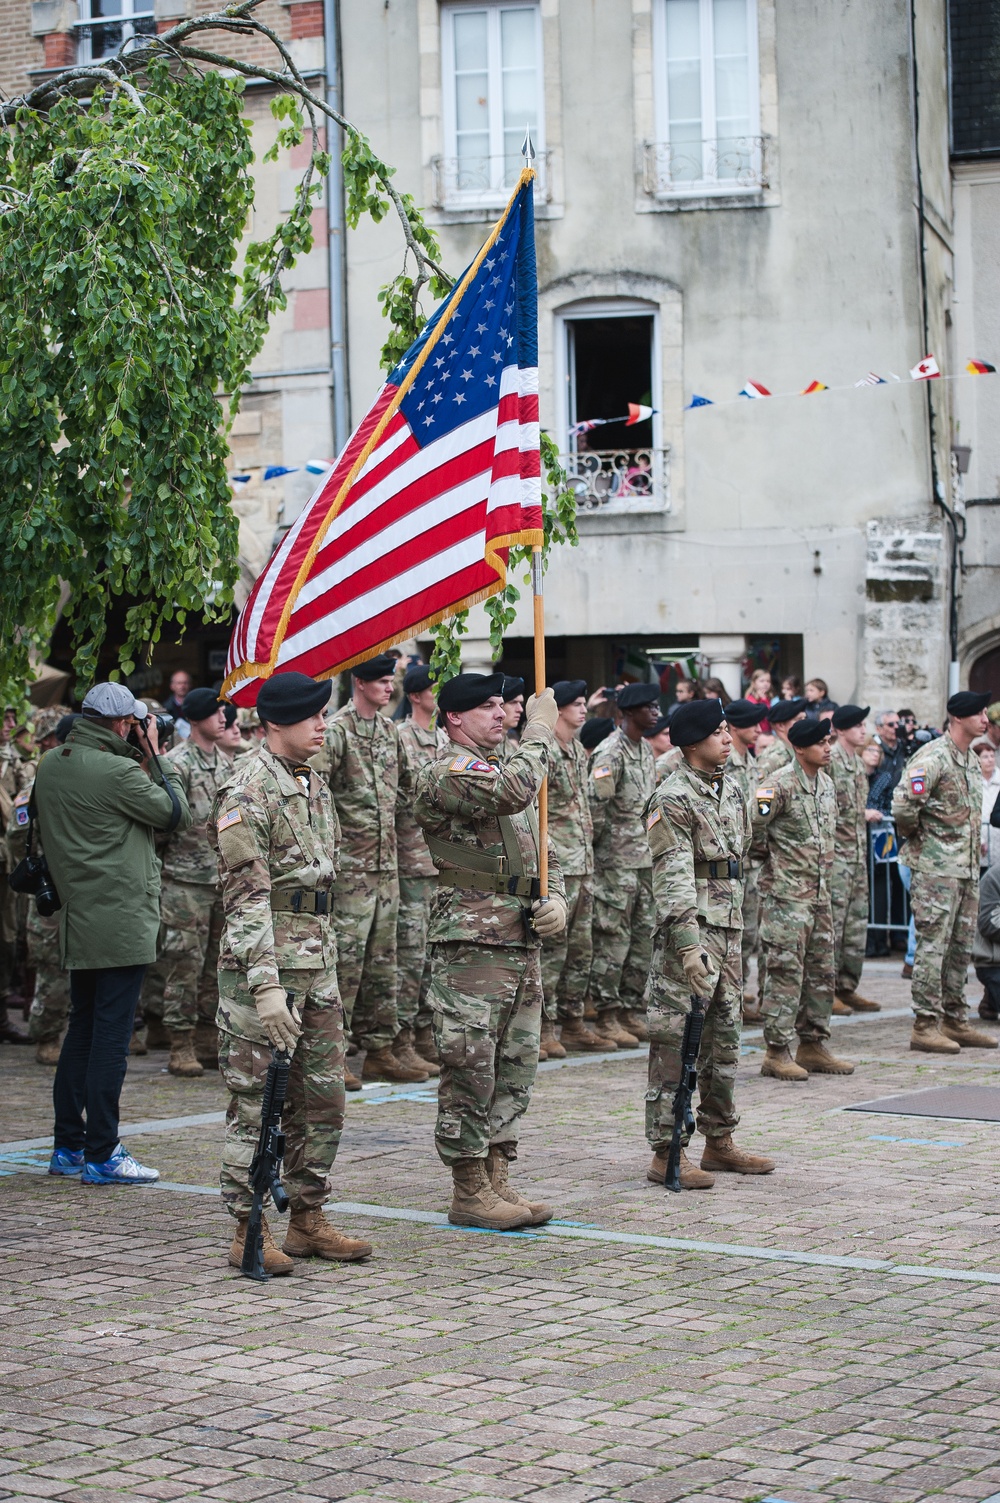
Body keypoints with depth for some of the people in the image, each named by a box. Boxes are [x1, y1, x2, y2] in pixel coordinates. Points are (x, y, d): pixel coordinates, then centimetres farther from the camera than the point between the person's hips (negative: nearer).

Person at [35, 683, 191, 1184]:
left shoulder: (49, 767, 8)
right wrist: (153, 757, 3)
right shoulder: (116, 771, -16)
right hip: (121, 921, -8)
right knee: (111, 1036, -4)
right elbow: (177, 814, -7)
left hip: (77, 919, 8)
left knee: (82, 1031, 15)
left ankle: (68, 1147, 20)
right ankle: (101, 1156, -1)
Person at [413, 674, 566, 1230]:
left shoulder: (508, 769, 20)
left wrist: (556, 900, 2)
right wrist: (540, 731, -14)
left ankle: (498, 1183, 18)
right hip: (471, 947, -9)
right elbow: (511, 791, -28)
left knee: (516, 1071, 11)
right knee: (471, 1071, -4)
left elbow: (545, 853, 22)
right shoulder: (445, 775, -9)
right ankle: (470, 1194, 2)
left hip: (523, 943, 9)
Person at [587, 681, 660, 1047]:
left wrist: (653, 847, 18)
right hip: (617, 860, -9)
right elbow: (595, 804, -18)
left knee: (644, 936, 11)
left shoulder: (645, 749, 14)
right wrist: (597, 844, -13)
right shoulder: (611, 753, -15)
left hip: (645, 857, 9)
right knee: (613, 938, -5)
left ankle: (631, 1011, 18)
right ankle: (606, 1019, 0)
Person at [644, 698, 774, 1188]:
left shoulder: (731, 791, 14)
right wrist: (688, 944, -27)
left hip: (728, 928, 9)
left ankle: (720, 1143, 24)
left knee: (724, 1039, 14)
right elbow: (673, 877, -20)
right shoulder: (674, 799, -13)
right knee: (677, 1043, -6)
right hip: (690, 931, -9)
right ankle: (666, 1155, -3)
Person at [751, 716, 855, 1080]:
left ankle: (813, 1046, 20)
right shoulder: (780, 784, -15)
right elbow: (750, 825, -20)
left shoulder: (826, 783, 12)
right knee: (786, 970, -7)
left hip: (820, 892, 8)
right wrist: (767, 855, -6)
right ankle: (776, 1052, -3)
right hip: (786, 892, -8)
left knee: (821, 971, 11)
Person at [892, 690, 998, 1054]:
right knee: (933, 945, -6)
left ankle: (955, 1021, 19)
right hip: (936, 869, -9)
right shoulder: (932, 758, -15)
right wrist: (918, 838, -7)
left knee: (960, 947, 12)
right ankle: (925, 1026, -3)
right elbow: (903, 806, -23)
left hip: (968, 867, 9)